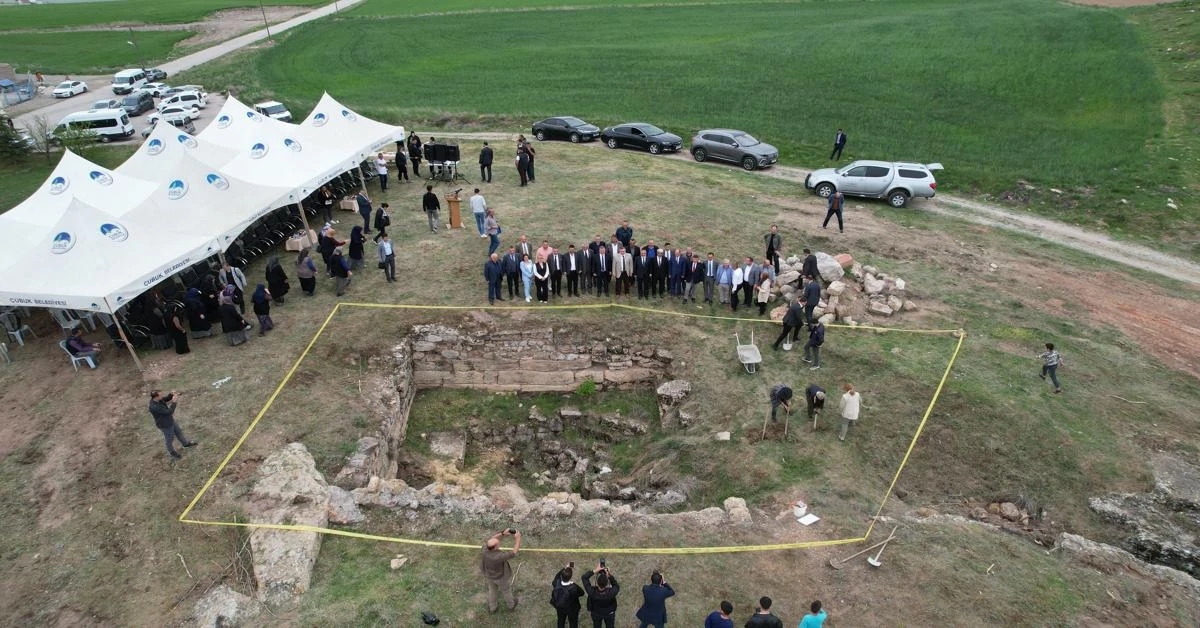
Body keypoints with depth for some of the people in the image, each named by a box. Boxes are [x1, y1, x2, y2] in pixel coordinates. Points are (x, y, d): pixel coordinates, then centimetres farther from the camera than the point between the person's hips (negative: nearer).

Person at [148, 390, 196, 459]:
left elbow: (166, 399, 5)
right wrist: (174, 402, -32)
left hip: (170, 421, 8)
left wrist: (171, 394, -15)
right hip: (165, 425, -8)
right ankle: (172, 452, 43)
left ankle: (186, 443, 51)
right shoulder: (154, 407, -40)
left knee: (178, 431, 28)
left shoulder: (155, 399, -14)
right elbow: (169, 412, -35)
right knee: (170, 439, 17)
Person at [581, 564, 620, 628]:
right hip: (609, 613, -1)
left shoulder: (592, 592, -42)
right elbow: (617, 587, -21)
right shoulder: (611, 593, -44)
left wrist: (595, 571, -36)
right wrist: (610, 576, -34)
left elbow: (584, 577, -29)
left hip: (596, 613, 1)